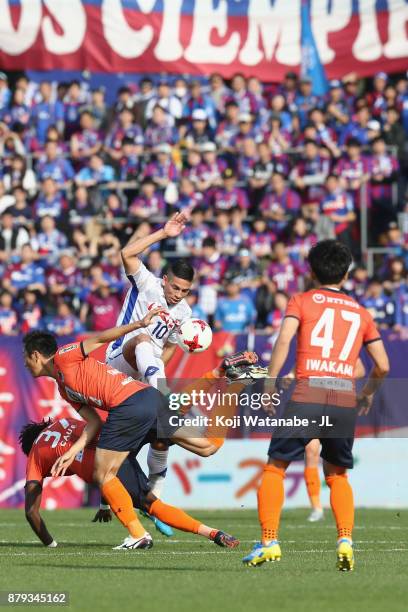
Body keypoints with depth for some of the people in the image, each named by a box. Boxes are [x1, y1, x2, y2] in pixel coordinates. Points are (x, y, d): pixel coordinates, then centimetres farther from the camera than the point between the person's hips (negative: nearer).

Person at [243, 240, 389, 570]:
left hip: (306, 397, -3)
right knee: (337, 475, 20)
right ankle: (345, 541, 2)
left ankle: (269, 542, -4)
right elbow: (382, 366, 17)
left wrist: (269, 385, -6)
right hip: (345, 401, 3)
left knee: (275, 468, 9)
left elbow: (283, 340, -7)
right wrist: (367, 394, 34)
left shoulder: (301, 301, 11)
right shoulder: (361, 313, 19)